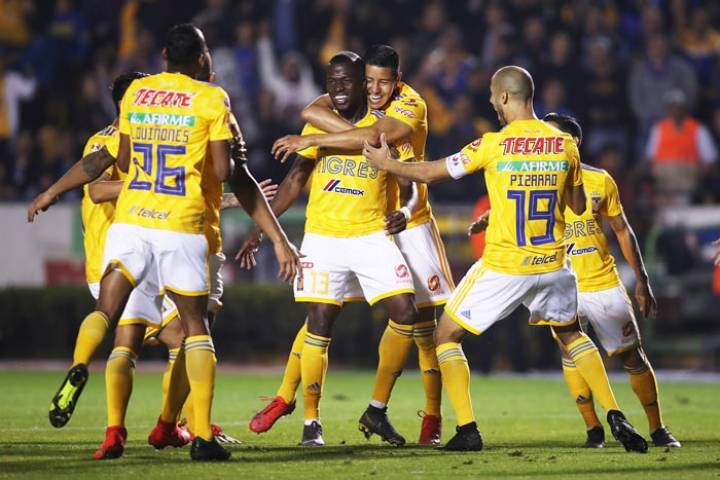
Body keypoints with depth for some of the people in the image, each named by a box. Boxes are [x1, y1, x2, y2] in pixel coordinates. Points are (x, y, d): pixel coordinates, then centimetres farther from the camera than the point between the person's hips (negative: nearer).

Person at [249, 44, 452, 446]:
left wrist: (311, 140, -31)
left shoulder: (411, 106, -17)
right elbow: (312, 112, -24)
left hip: (405, 225, -3)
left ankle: (433, 416, 6)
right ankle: (285, 397, 8)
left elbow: (372, 136, -35)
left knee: (420, 318, -4)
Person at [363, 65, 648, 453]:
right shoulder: (565, 144, 0)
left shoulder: (492, 145, -10)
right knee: (572, 334, 27)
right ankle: (615, 417, 13)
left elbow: (429, 173, -2)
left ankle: (467, 430, 1)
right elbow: (579, 207, 11)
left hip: (502, 268, -4)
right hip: (551, 267, 4)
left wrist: (387, 163, 14)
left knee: (447, 335, 12)